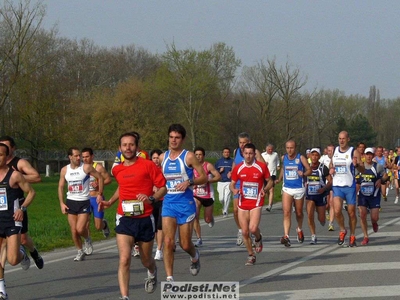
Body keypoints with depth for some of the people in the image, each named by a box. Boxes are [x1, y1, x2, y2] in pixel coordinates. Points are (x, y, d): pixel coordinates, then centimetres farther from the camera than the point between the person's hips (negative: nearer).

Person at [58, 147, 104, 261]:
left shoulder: (86, 167, -8)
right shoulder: (64, 170, 2)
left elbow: (100, 177, 1)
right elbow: (60, 187, 10)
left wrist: (100, 194, -1)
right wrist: (62, 203, 2)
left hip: (84, 201, -3)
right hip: (71, 202, 3)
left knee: (80, 229, -14)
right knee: (73, 231, 4)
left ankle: (87, 240, 18)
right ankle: (80, 252, 20)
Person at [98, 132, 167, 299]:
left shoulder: (148, 165, -6)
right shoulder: (117, 170, 7)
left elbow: (163, 188, -4)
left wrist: (151, 198, -22)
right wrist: (109, 202, 17)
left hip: (145, 219, -2)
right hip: (125, 220, 2)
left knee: (146, 261, 16)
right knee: (124, 260, -16)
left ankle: (152, 273, 53)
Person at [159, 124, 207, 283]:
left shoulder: (189, 156, -5)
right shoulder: (163, 157, 8)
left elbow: (204, 177, -4)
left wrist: (189, 182, -20)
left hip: (186, 202, -3)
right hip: (168, 202, 3)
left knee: (185, 244, 4)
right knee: (168, 242, -11)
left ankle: (195, 256, 40)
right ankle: (169, 278, -8)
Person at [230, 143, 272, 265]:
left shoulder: (261, 167, -4)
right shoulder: (238, 168, 3)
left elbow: (270, 181, 6)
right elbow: (232, 184, 12)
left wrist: (265, 189, -15)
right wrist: (234, 190, -11)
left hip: (256, 203, -3)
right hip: (243, 203, 3)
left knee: (253, 228, -20)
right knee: (244, 232, 3)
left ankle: (258, 238, 16)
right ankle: (251, 255, 20)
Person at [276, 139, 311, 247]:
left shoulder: (301, 158, -5)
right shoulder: (283, 158, 5)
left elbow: (309, 170, -5)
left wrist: (303, 173, -25)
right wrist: (279, 179, 15)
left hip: (299, 189, -1)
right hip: (287, 189, 1)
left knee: (299, 213, 13)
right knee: (286, 212, -14)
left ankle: (299, 229, 43)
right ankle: (286, 236, -22)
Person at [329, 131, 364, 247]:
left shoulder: (354, 152, -5)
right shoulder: (334, 151, 7)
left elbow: (363, 170, -6)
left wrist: (356, 164, -27)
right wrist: (331, 170, 0)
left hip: (350, 186, -2)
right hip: (337, 185, 2)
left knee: (351, 212, 5)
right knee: (337, 211, -13)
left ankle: (352, 236, 19)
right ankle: (342, 230, 11)